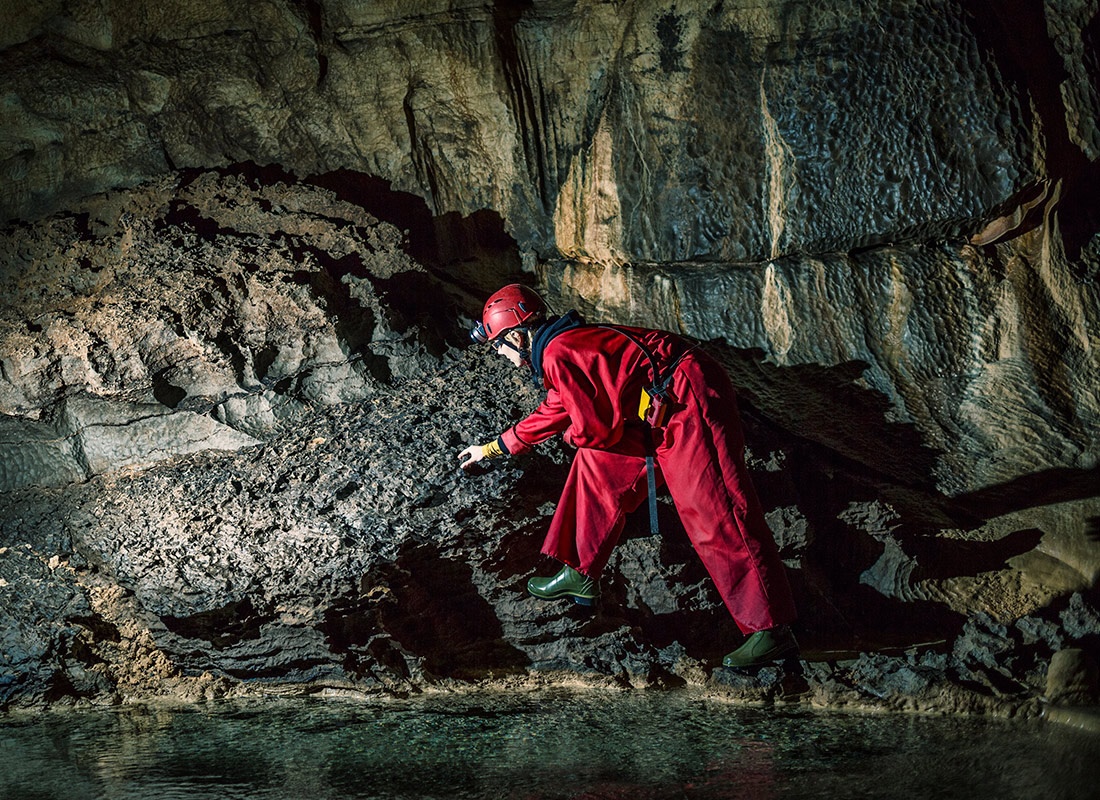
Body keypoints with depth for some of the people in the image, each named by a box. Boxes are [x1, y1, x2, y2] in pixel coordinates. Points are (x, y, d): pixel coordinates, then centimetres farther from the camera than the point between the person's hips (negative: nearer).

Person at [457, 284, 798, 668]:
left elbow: (596, 429, -14)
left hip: (689, 406, -11)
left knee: (717, 517, -12)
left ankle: (773, 632, -10)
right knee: (600, 465, 17)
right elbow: (551, 413, 36)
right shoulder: (564, 343, 20)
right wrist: (492, 448, 48)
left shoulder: (558, 353, -13)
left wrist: (573, 434, 11)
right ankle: (581, 576, 27)